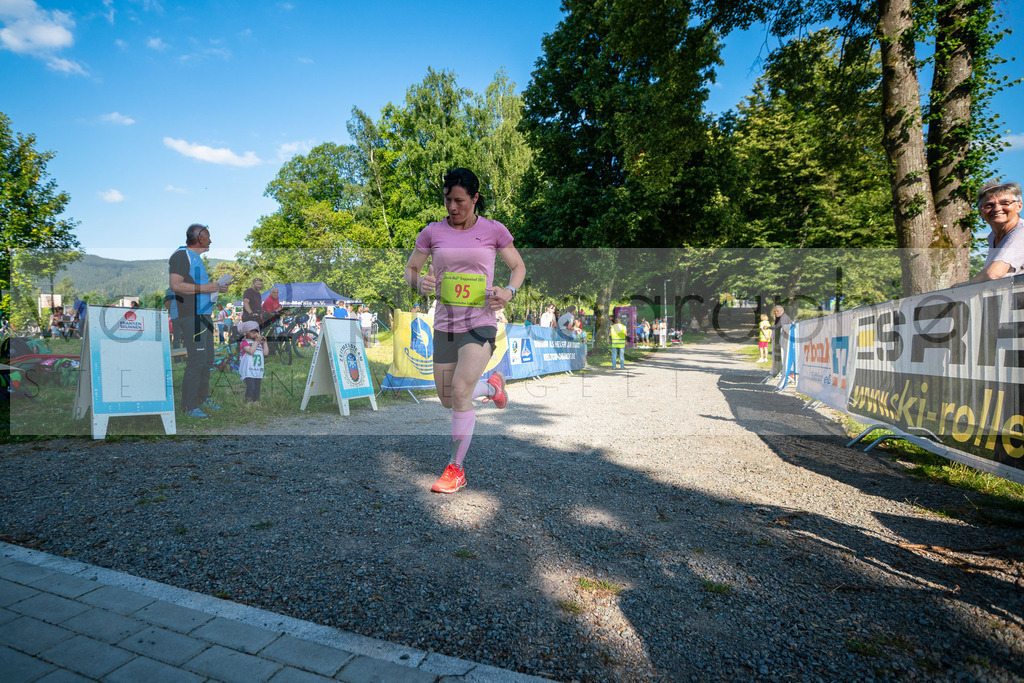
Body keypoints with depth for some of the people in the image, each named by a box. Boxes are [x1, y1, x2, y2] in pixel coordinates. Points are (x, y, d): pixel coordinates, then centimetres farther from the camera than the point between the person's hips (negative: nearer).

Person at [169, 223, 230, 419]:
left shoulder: (197, 257, 23)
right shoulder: (181, 255, -8)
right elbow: (175, 285, -20)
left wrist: (218, 288, 16)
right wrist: (204, 288, -18)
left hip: (205, 314, 10)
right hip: (192, 316, -10)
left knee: (207, 359, 13)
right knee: (197, 360, -12)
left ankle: (202, 399, 23)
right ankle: (189, 405, -5)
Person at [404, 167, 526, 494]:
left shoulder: (494, 230, 0)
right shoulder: (433, 232, 4)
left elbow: (519, 266, 10)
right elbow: (409, 269, 11)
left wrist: (509, 291, -11)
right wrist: (420, 282, -13)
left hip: (480, 323, -4)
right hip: (444, 324, 4)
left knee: (460, 391, -18)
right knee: (447, 399, 11)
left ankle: (456, 469, -1)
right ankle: (491, 386, 43)